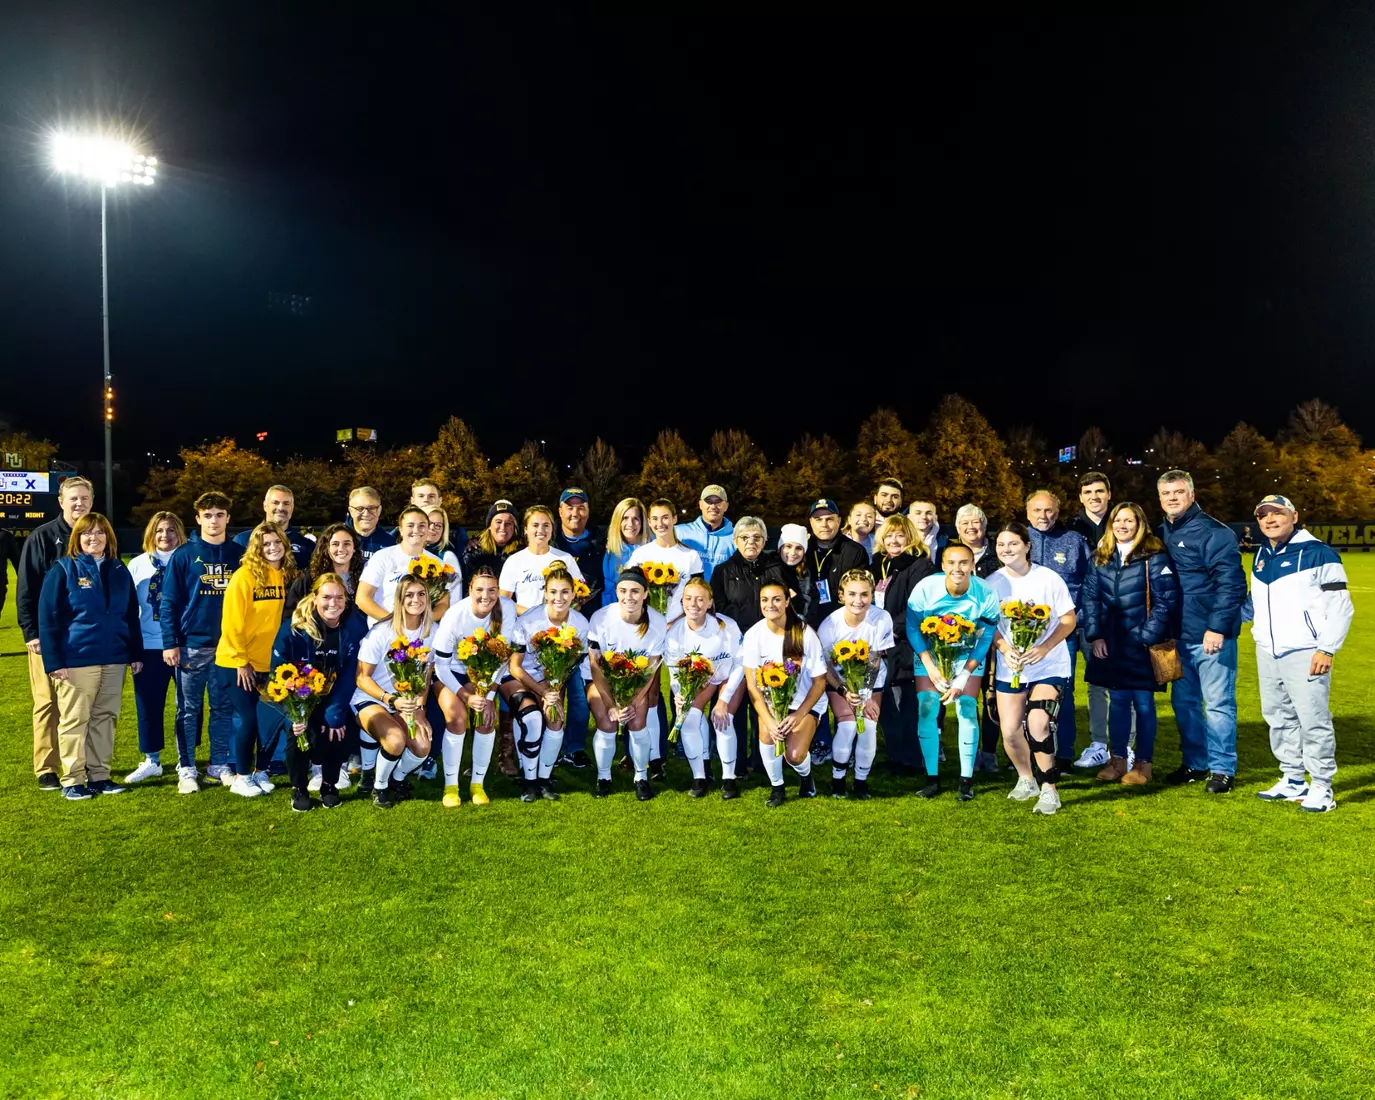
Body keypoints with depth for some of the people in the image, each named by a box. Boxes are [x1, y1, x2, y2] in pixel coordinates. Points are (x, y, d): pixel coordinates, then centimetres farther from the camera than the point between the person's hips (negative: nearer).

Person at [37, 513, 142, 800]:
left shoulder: (119, 571, 10)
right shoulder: (63, 570, -3)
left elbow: (132, 615, 14)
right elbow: (48, 618, -6)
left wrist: (136, 653, 9)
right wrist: (53, 661, -12)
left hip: (114, 659, 4)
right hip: (76, 660, -4)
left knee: (105, 719, 9)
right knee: (74, 720, 2)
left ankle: (99, 776, 18)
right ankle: (72, 781, 11)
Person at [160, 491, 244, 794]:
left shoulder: (239, 554, 6)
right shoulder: (184, 555, -1)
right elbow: (169, 602, -2)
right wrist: (170, 643, -8)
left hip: (228, 645, 2)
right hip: (191, 645, -2)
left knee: (223, 708, 9)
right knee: (189, 710, 5)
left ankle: (219, 765, 19)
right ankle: (186, 769, 13)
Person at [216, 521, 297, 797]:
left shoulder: (288, 576, 3)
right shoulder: (245, 575, -12)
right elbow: (232, 621, -13)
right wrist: (240, 660, -13)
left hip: (272, 662, 5)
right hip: (241, 663, -5)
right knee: (248, 719, 0)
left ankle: (261, 772, 23)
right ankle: (242, 777, 15)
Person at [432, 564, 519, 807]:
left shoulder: (507, 609, -24)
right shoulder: (453, 617, -29)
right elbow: (441, 666, -20)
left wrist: (489, 696, -20)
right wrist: (466, 696, -28)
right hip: (450, 672, -2)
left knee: (488, 717, -19)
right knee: (457, 717, -24)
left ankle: (478, 783, -2)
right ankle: (450, 785, -8)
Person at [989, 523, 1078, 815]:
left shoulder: (1049, 578, -11)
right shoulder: (992, 583, -3)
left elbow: (1069, 620, -7)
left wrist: (1044, 648, -21)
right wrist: (1005, 649, -17)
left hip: (1050, 666, -3)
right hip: (1009, 668, 4)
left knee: (1037, 725, -20)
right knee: (1010, 731, 6)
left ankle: (1049, 789, -2)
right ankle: (1026, 778, 35)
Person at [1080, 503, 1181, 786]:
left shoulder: (1154, 557, -6)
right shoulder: (1100, 557, 8)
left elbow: (1166, 600, -10)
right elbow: (1089, 597, 7)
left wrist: (1147, 636, -15)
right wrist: (1094, 635, -2)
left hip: (1142, 645, -4)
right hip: (1110, 644, 4)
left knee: (1143, 702, 5)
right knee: (1118, 700, 12)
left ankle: (1143, 764, 16)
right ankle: (1117, 760, 23)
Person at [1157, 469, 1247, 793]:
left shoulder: (1213, 532, -10)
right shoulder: (1161, 535, 11)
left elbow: (1231, 583, -16)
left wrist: (1217, 627, -20)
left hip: (1211, 636, -7)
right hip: (1178, 636, 7)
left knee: (1219, 702, 2)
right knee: (1183, 702, 14)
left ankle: (1222, 769, 12)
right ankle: (1194, 763, 27)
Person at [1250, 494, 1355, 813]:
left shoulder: (1318, 554, -9)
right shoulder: (1261, 557, 12)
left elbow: (1341, 606, -10)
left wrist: (1327, 649, -15)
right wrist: (1261, 633, 18)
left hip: (1305, 653, -7)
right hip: (1268, 653, 7)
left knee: (1313, 720, -5)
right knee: (1278, 717, 13)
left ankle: (1322, 788, 7)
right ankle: (1293, 781, 24)